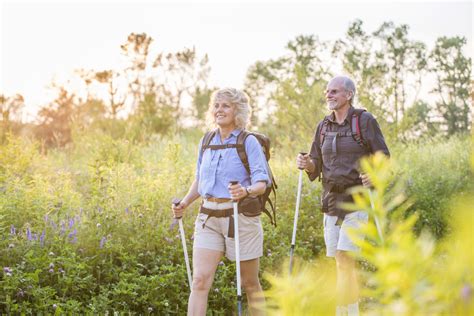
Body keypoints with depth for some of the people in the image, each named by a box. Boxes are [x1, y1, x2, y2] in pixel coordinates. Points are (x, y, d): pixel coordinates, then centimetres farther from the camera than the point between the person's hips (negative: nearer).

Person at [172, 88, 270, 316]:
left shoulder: (249, 142, -4)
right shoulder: (206, 142, 12)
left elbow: (262, 181, -11)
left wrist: (247, 191, -32)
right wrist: (184, 203, 8)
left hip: (240, 217, -4)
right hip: (208, 218, 4)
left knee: (249, 283, 8)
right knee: (200, 280, -9)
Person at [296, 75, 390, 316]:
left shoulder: (365, 121, -3)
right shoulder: (323, 127, 13)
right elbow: (316, 166, 16)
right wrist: (306, 164, -7)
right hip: (331, 201, 6)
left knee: (344, 259, -14)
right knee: (340, 264, 9)